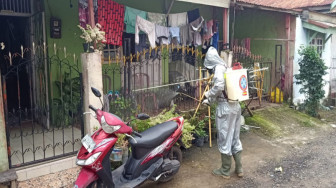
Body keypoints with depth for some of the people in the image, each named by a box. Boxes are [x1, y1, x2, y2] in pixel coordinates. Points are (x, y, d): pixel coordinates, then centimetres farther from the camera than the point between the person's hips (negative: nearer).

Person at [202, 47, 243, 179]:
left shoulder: (218, 68, -10)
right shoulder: (227, 68, 15)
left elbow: (219, 86, -28)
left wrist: (208, 94, -11)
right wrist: (210, 101, 20)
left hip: (225, 108, -8)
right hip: (235, 106, 8)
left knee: (224, 139, 5)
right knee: (235, 138, 17)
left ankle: (225, 171, 19)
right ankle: (239, 169, 28)